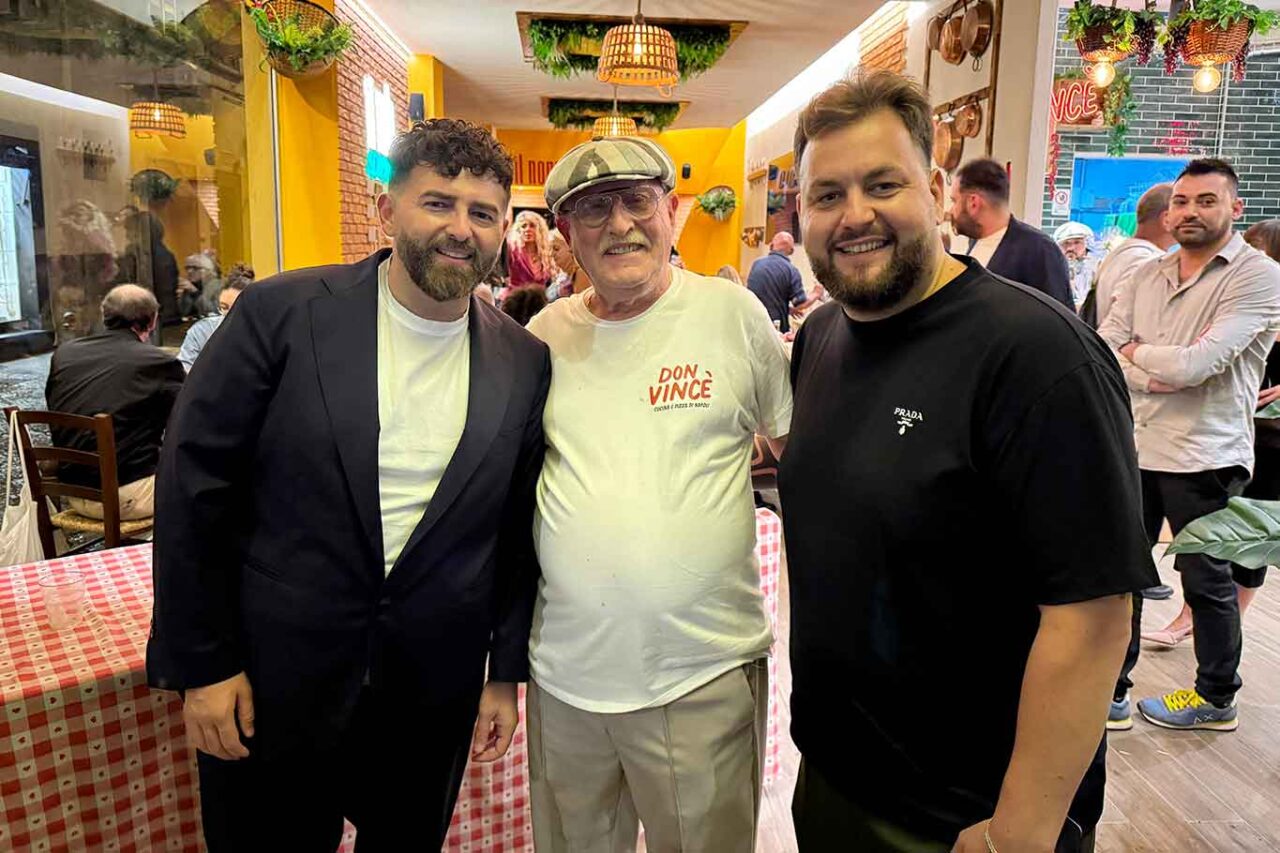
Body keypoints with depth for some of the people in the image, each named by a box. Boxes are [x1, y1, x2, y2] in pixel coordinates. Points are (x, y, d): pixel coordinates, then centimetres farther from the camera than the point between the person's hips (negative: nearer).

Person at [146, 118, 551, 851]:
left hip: (433, 698, 3)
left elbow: (518, 532, 4)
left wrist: (507, 672, 5)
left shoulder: (524, 362, -3)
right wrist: (202, 663, -7)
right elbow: (194, 487, -8)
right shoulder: (282, 314, -11)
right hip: (270, 687, -2)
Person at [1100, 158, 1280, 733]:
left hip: (1205, 457, -5)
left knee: (1208, 582, 11)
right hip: (1135, 448, 5)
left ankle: (1216, 699, 32)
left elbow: (1196, 364, -20)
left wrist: (1135, 351, -3)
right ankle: (1109, 694, 23)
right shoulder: (1146, 277, 9)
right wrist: (1158, 373, -16)